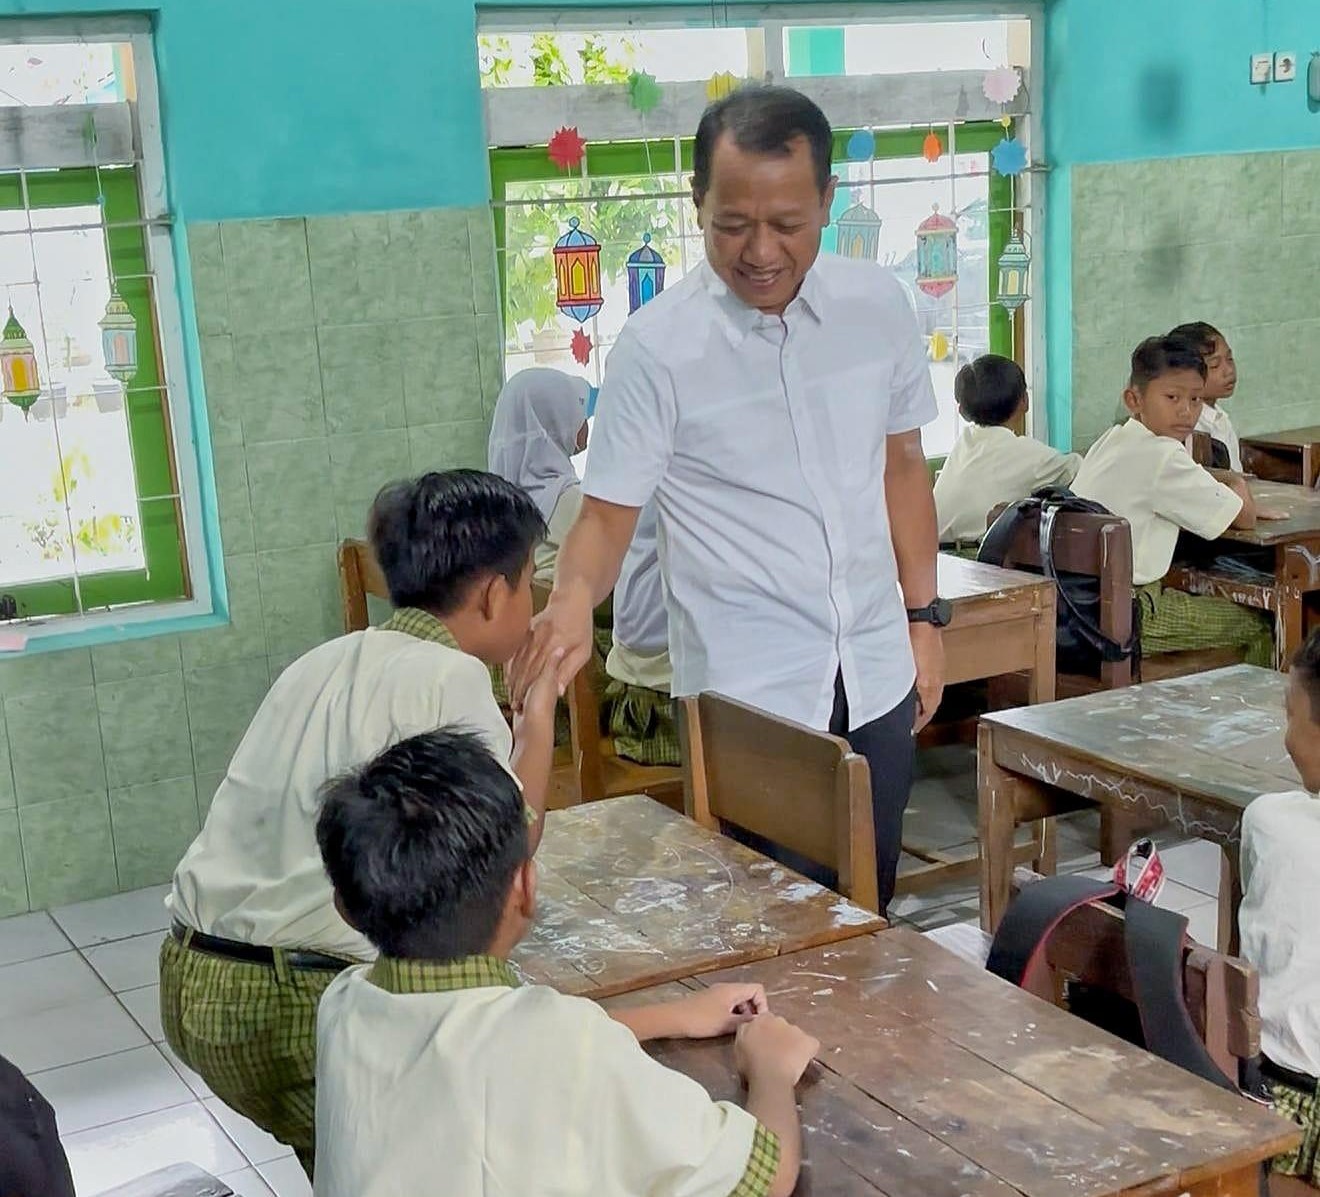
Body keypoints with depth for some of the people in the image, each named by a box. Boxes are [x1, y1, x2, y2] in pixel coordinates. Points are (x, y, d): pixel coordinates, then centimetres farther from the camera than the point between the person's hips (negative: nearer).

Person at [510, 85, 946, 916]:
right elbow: (609, 512, -11)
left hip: (878, 674, 4)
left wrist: (925, 618, 9)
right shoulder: (659, 346, -14)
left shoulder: (879, 306, -1)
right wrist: (575, 598, -32)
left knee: (872, 906, 16)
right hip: (748, 694, -4)